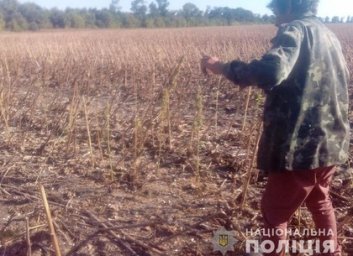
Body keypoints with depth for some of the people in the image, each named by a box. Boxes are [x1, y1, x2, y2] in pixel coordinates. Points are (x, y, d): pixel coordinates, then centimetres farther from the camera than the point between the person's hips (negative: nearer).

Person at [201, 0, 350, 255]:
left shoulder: (295, 30, -11)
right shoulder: (329, 35, 15)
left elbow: (271, 71, -32)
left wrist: (222, 67, -20)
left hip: (303, 144, -9)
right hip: (330, 141, 9)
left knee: (275, 211, 7)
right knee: (319, 200, 30)